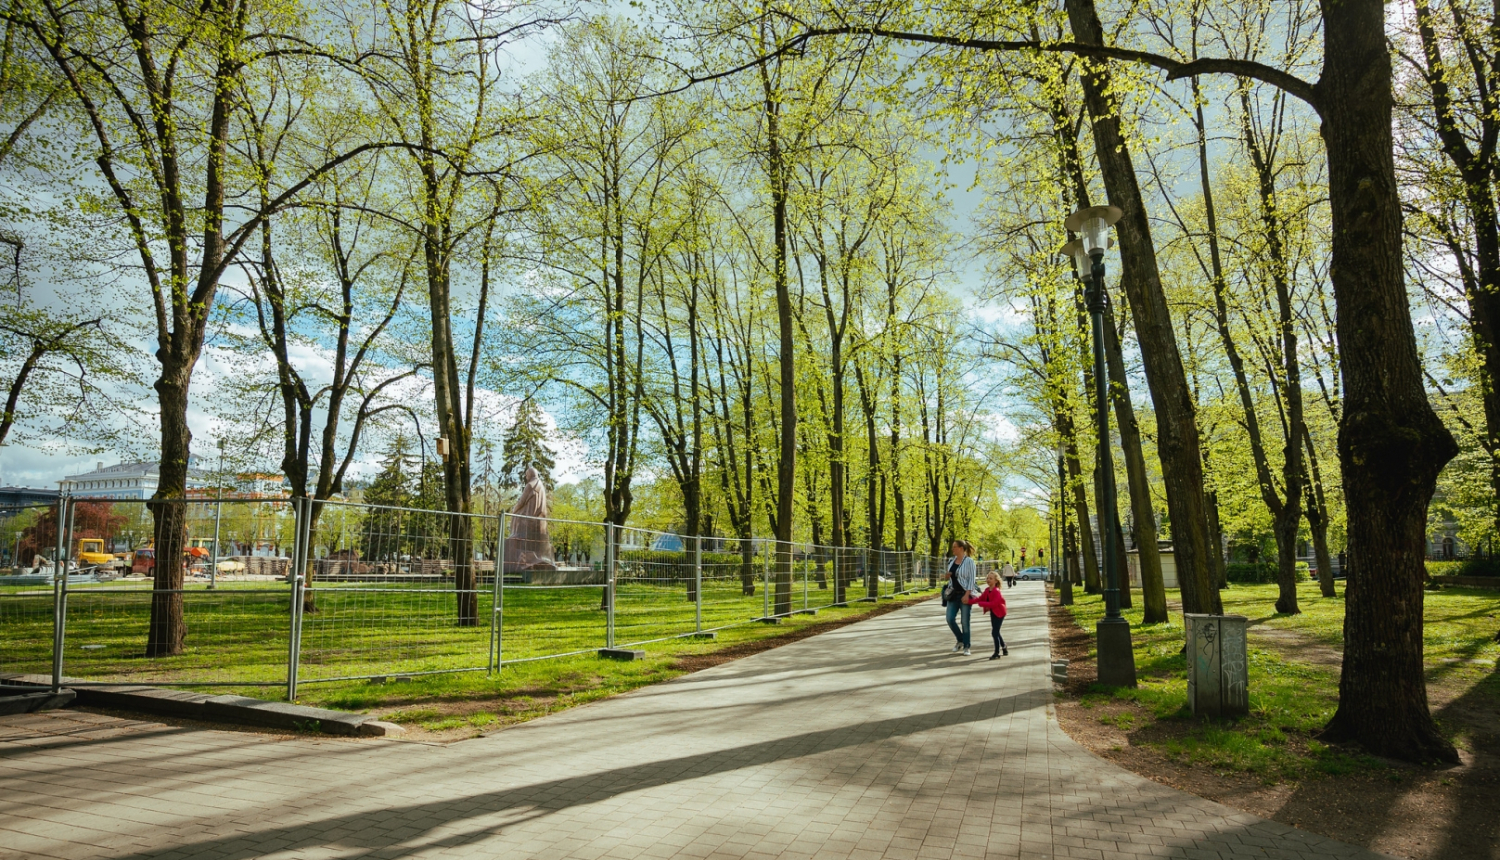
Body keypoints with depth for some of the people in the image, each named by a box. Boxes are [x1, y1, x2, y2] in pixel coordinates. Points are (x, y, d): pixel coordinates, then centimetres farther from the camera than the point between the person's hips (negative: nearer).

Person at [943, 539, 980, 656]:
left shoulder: (969, 561, -10)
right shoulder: (951, 561, 8)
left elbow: (971, 579, -12)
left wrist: (967, 594, -19)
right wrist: (947, 576, -2)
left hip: (965, 594, -6)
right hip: (953, 594, 6)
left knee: (965, 622, 0)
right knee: (950, 619, -1)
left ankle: (966, 647, 11)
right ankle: (960, 640, 21)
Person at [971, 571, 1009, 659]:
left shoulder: (996, 591, -24)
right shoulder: (987, 590, 2)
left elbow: (994, 603, -31)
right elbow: (981, 598, 4)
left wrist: (981, 604, -28)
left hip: (999, 613, -9)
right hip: (993, 612, 9)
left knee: (994, 633, -8)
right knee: (996, 632, 19)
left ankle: (997, 653, 2)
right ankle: (1004, 648, 39)